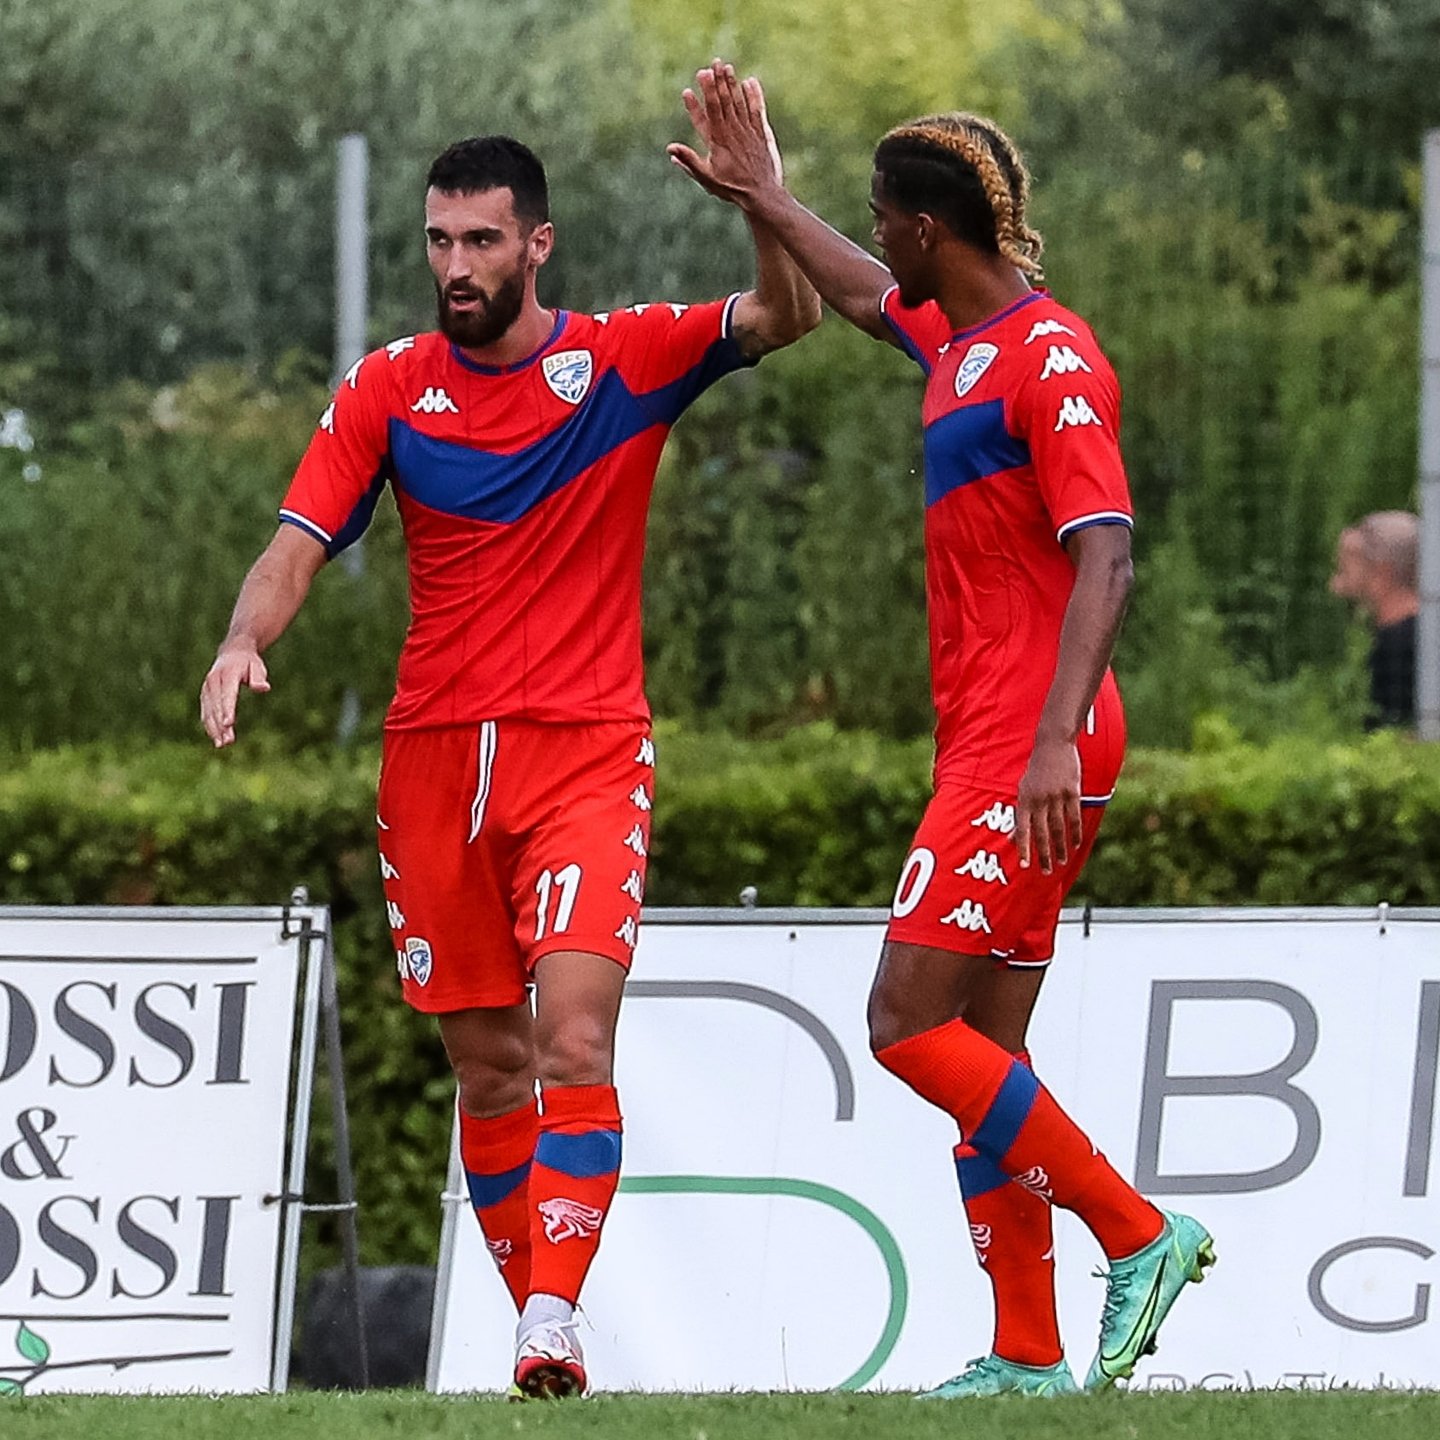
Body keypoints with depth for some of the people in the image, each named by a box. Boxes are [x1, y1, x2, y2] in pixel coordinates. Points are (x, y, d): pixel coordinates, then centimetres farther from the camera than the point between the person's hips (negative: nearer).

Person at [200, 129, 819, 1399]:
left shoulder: (624, 359, -1)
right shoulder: (389, 388, 5)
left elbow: (788, 317, -12)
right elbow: (299, 545, 1)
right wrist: (243, 642, -19)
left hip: (586, 754, -3)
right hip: (434, 758, 3)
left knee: (575, 1045, -17)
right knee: (488, 1065, 8)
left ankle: (555, 1323, -22)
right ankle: (535, 1325, 18)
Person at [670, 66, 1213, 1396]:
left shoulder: (1050, 360, -13)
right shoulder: (957, 339, 14)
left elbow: (1105, 558, -22)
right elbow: (865, 296, 38)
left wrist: (1058, 735, -30)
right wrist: (759, 196, 42)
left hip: (1031, 751, -9)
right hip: (987, 742, 9)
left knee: (908, 1021, -13)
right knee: (985, 1055, 6)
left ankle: (1138, 1233, -11)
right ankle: (1030, 1356, 6)